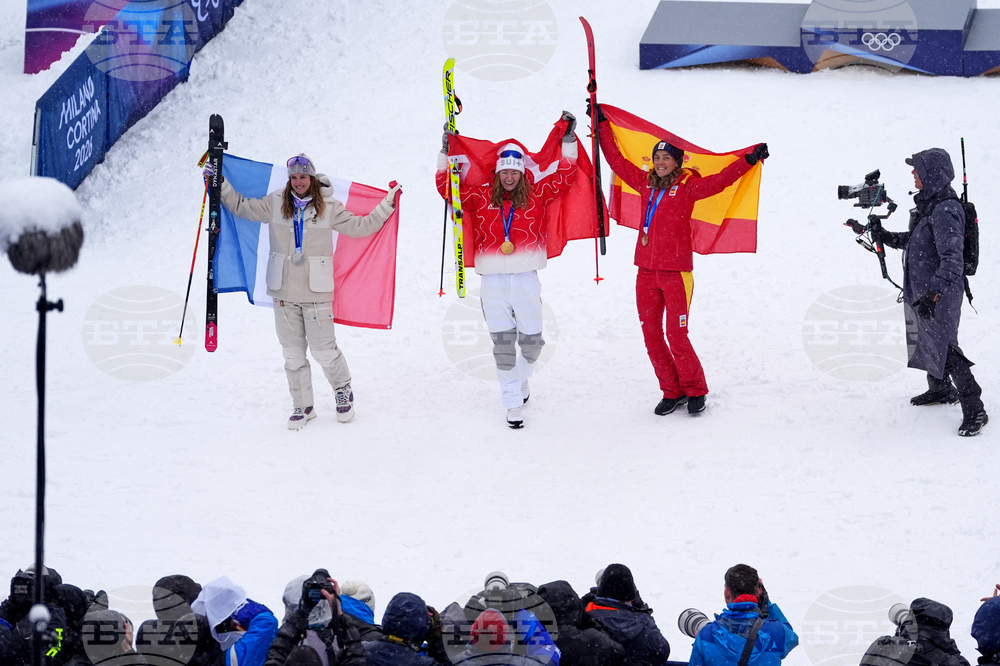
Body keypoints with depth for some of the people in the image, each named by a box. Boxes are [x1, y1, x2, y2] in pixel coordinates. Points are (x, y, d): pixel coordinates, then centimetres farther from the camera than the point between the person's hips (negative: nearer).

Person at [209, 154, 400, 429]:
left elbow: (360, 227, 6)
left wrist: (387, 205, 1)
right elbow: (242, 207, 15)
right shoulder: (275, 204, 4)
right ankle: (302, 406, 18)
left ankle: (343, 390, 22)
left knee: (324, 349, -3)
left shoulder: (328, 208, 0)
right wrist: (221, 184, 9)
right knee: (293, 353, 7)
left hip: (316, 292, -3)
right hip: (284, 292, 3)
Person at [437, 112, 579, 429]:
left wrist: (568, 140, 3)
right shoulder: (481, 197, 6)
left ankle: (521, 378, 35)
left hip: (526, 281, 1)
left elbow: (565, 177, 7)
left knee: (532, 341, 4)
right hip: (493, 282, 0)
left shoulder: (536, 196, 6)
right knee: (503, 344, -2)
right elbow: (447, 188, 9)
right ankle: (512, 403, 6)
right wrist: (446, 154, 2)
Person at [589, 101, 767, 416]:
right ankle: (672, 391, 18)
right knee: (652, 337, 6)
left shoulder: (687, 187, -5)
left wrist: (748, 160, -30)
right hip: (647, 273, 5)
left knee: (676, 336, -8)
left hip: (676, 273, -5)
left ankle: (695, 390, 9)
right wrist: (602, 125, 23)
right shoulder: (646, 183, 9)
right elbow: (617, 161, 19)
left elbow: (718, 181, -18)